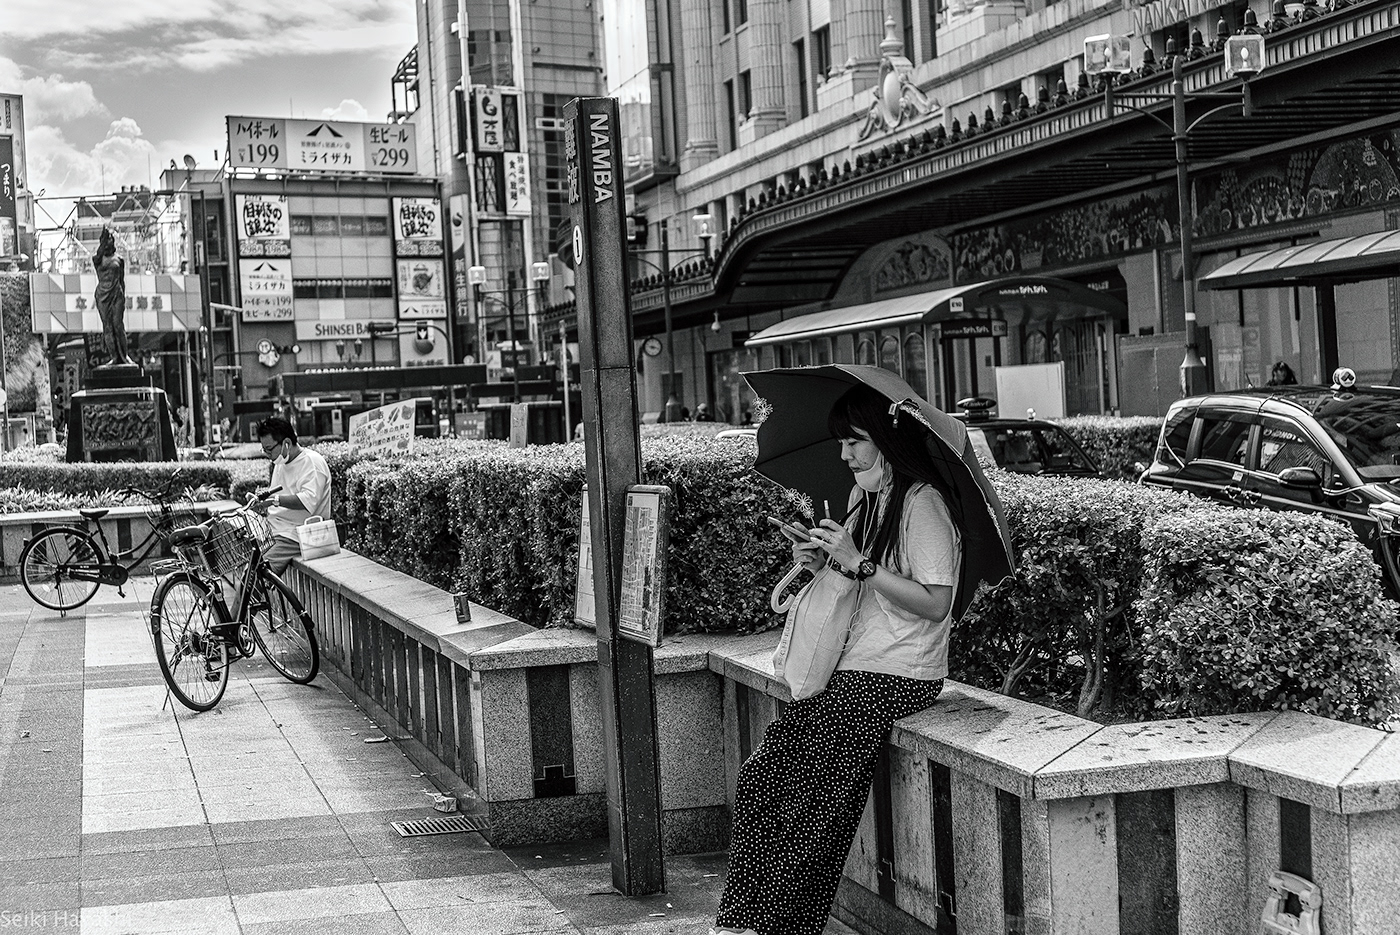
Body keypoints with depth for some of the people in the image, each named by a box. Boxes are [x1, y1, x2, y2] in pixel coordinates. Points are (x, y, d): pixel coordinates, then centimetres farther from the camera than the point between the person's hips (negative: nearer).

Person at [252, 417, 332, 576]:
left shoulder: (311, 462, -9)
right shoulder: (280, 464, 20)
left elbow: (309, 501, -25)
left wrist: (276, 500, -34)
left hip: (294, 538, -9)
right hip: (276, 533, 9)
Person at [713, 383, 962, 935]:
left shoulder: (922, 503, -11)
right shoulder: (863, 497, 17)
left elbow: (934, 603, -19)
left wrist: (859, 563, -20)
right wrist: (820, 565, 4)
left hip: (893, 678, -9)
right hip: (852, 667, 9)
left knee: (809, 794, -13)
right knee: (760, 775, -6)